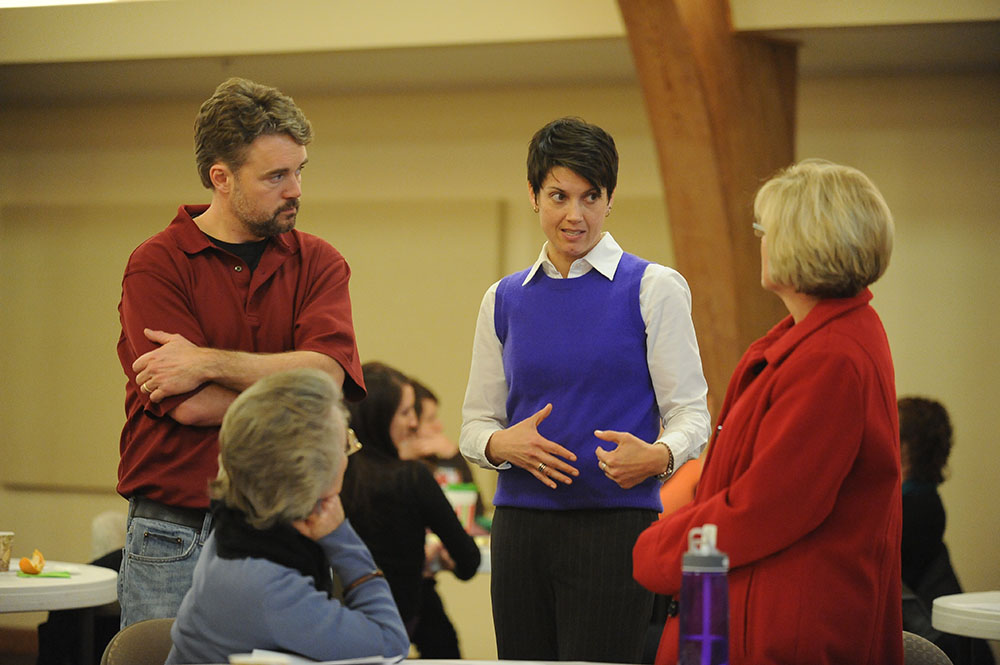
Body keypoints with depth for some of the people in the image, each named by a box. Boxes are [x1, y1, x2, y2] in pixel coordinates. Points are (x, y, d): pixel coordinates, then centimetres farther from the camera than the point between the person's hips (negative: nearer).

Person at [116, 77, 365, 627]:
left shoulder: (317, 263, 7)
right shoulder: (156, 266, -3)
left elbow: (328, 372, -12)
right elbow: (190, 405, -15)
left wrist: (208, 363, -16)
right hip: (173, 540, -2)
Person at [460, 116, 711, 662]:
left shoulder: (653, 288, 0)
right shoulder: (505, 300, 13)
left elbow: (690, 412, -2)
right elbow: (475, 422, 15)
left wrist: (657, 456, -23)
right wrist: (502, 444, -9)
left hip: (615, 521, -4)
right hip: (520, 527, 4)